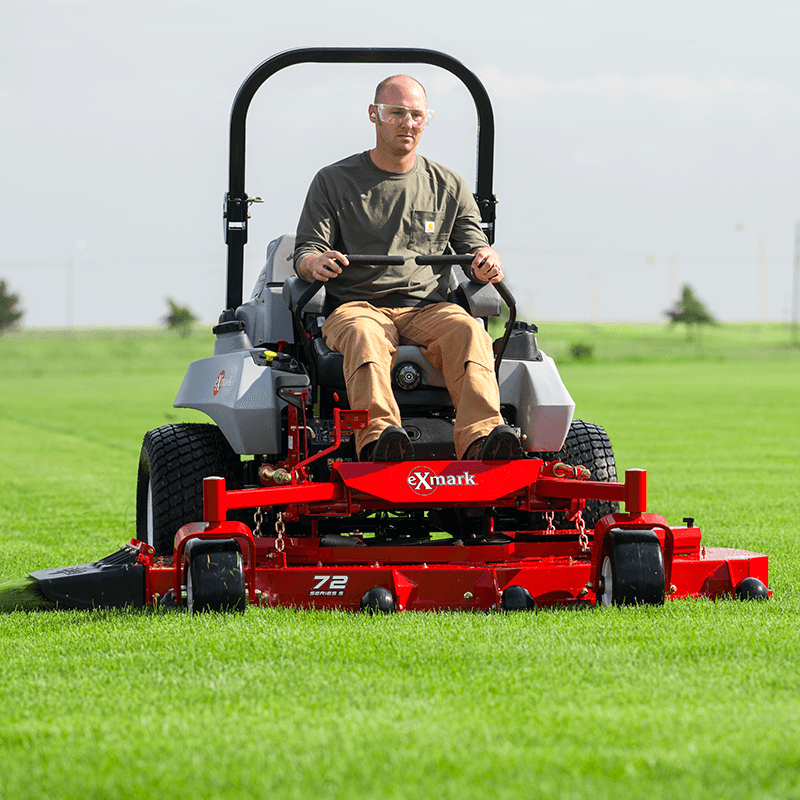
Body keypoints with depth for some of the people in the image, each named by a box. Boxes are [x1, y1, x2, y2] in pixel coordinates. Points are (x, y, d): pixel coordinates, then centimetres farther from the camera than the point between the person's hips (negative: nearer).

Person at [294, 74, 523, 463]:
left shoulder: (449, 187, 20)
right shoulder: (334, 182, 13)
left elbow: (474, 246, 19)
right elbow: (305, 254, 8)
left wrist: (487, 259, -9)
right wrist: (315, 263, -19)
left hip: (427, 307, 2)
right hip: (357, 305, -2)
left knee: (467, 331, -34)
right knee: (363, 335, -39)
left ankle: (480, 439, -54)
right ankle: (379, 439, -61)